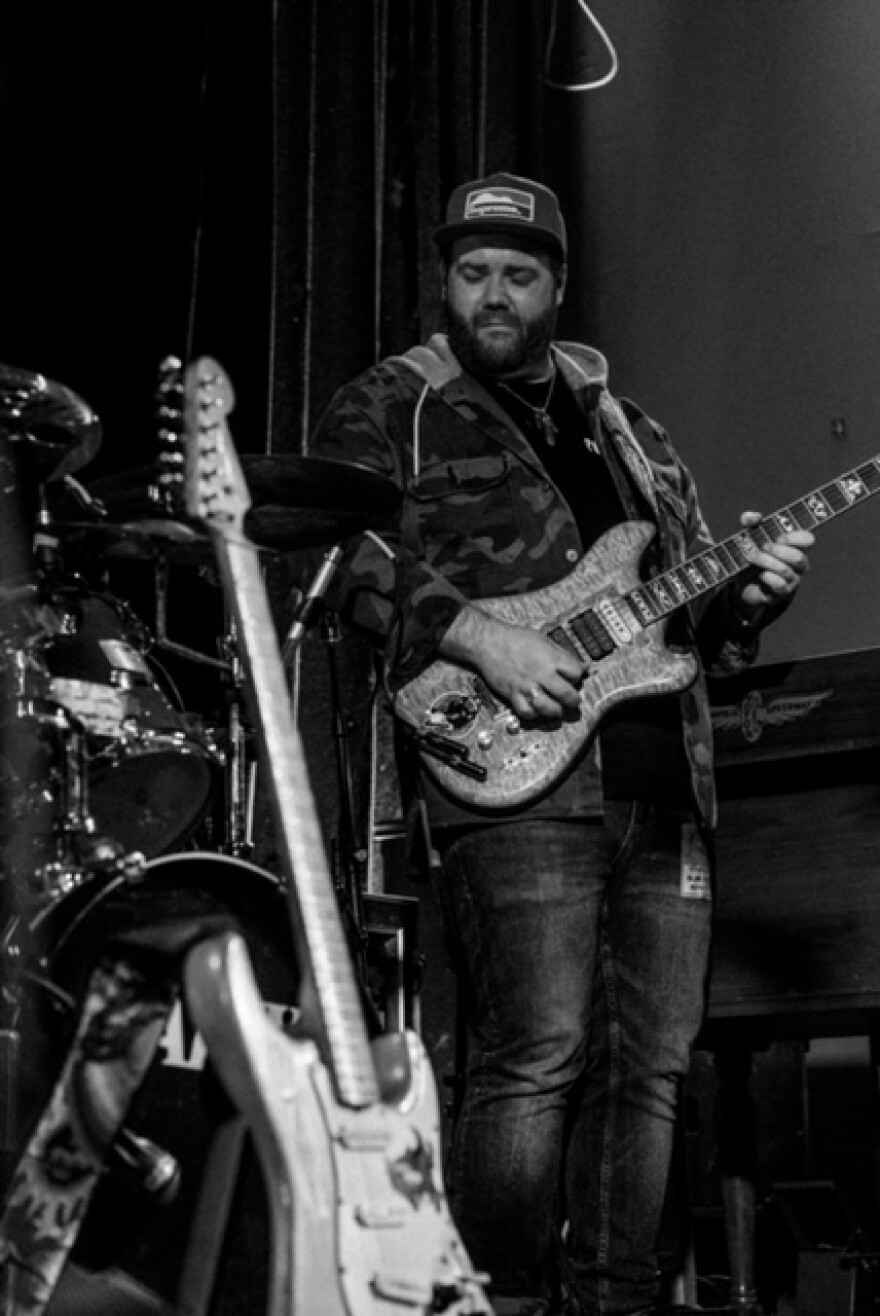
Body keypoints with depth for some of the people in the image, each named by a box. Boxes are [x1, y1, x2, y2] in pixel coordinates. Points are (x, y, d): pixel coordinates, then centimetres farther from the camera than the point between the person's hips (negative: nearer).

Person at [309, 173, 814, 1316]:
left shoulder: (628, 429, 25)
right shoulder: (388, 408, 7)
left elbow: (690, 611, 28)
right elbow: (343, 558, -8)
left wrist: (749, 591, 5)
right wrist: (481, 637, -18)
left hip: (669, 786, 6)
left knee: (649, 1065, 5)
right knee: (539, 1059, -13)